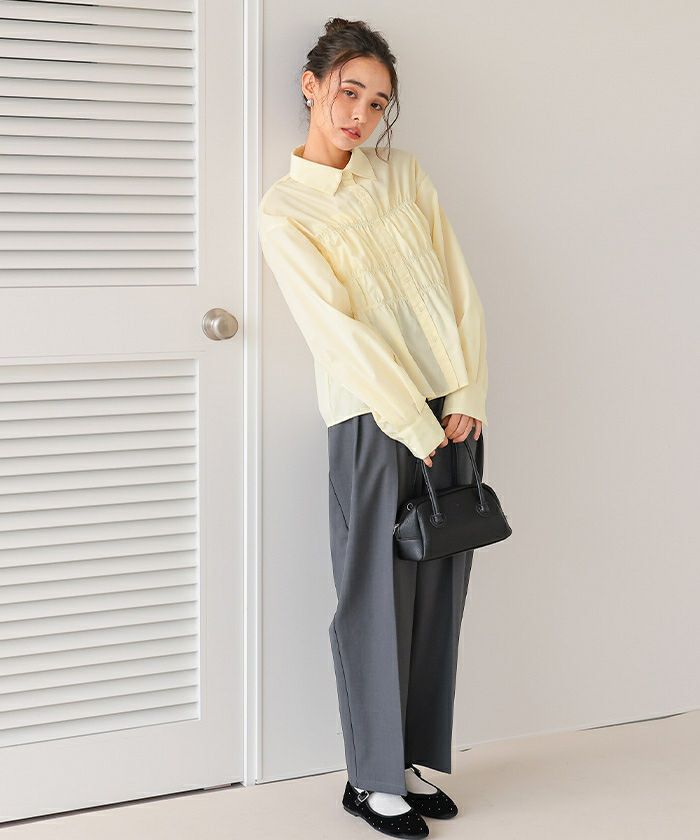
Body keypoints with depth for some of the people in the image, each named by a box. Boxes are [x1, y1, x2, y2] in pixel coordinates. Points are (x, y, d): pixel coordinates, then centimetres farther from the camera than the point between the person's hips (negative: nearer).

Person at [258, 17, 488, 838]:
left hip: (454, 414, 5)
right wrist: (419, 428, -13)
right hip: (376, 423, -5)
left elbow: (458, 286, 7)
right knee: (379, 599, 1)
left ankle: (414, 761, 23)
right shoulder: (283, 210, -3)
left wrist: (469, 397, -3)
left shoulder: (403, 173, 11)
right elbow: (339, 330, -10)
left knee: (438, 595, 10)